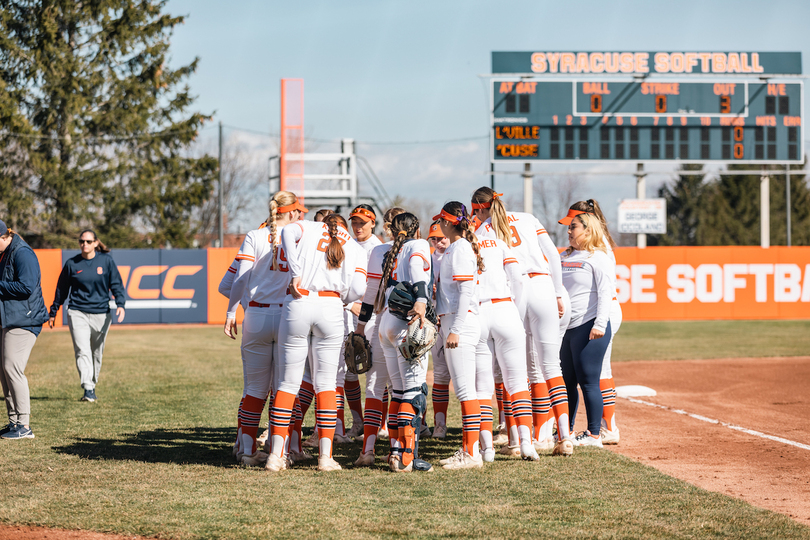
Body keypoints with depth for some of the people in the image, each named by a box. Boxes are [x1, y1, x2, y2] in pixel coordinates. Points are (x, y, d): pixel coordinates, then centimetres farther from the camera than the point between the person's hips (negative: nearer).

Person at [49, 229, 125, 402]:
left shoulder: (106, 260, 2)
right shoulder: (72, 264, 2)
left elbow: (116, 284, 2)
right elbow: (61, 289, 10)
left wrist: (120, 304, -13)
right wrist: (53, 312, 15)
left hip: (101, 313, 1)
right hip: (77, 313, -1)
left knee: (97, 352, 10)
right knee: (82, 351, -14)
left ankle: (92, 385, 26)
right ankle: (87, 390, -21)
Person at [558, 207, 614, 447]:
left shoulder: (598, 257, -7)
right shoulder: (565, 257, 17)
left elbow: (605, 293, -14)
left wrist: (600, 324, -22)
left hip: (589, 328, -8)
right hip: (567, 328, 8)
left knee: (588, 381, -7)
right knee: (566, 381, 12)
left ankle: (594, 434, -2)